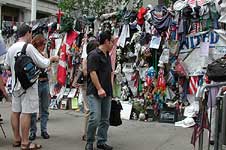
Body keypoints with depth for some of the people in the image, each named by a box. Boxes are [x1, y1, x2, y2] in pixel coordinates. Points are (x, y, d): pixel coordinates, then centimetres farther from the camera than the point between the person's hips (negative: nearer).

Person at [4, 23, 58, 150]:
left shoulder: (11, 48, 7)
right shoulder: (28, 47, -14)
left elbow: (7, 65, 20)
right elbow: (43, 64, -13)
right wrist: (52, 59, 4)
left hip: (15, 84, 8)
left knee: (15, 111, 12)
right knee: (26, 113, -4)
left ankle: (17, 139, 22)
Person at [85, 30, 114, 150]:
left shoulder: (107, 56, 17)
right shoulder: (94, 55, -9)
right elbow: (92, 73, -16)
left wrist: (110, 89, 20)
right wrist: (99, 89, -22)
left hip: (107, 93, 8)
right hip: (95, 92, -8)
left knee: (105, 119, 9)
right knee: (95, 118, -11)